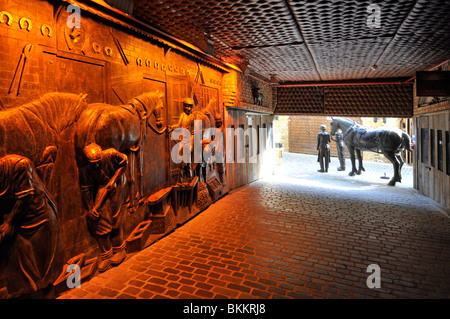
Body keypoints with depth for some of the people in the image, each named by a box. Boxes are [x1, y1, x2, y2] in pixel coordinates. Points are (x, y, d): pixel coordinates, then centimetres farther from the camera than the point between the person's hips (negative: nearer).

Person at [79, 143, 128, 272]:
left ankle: (119, 250, 17)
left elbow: (124, 163, -6)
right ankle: (105, 255, 16)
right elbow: (86, 190, -11)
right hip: (101, 190, 2)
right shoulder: (86, 171, -16)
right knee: (100, 224, -1)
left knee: (115, 221, -4)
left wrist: (114, 179, -14)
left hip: (116, 185, -2)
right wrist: (90, 208, -20)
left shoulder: (111, 155, -22)